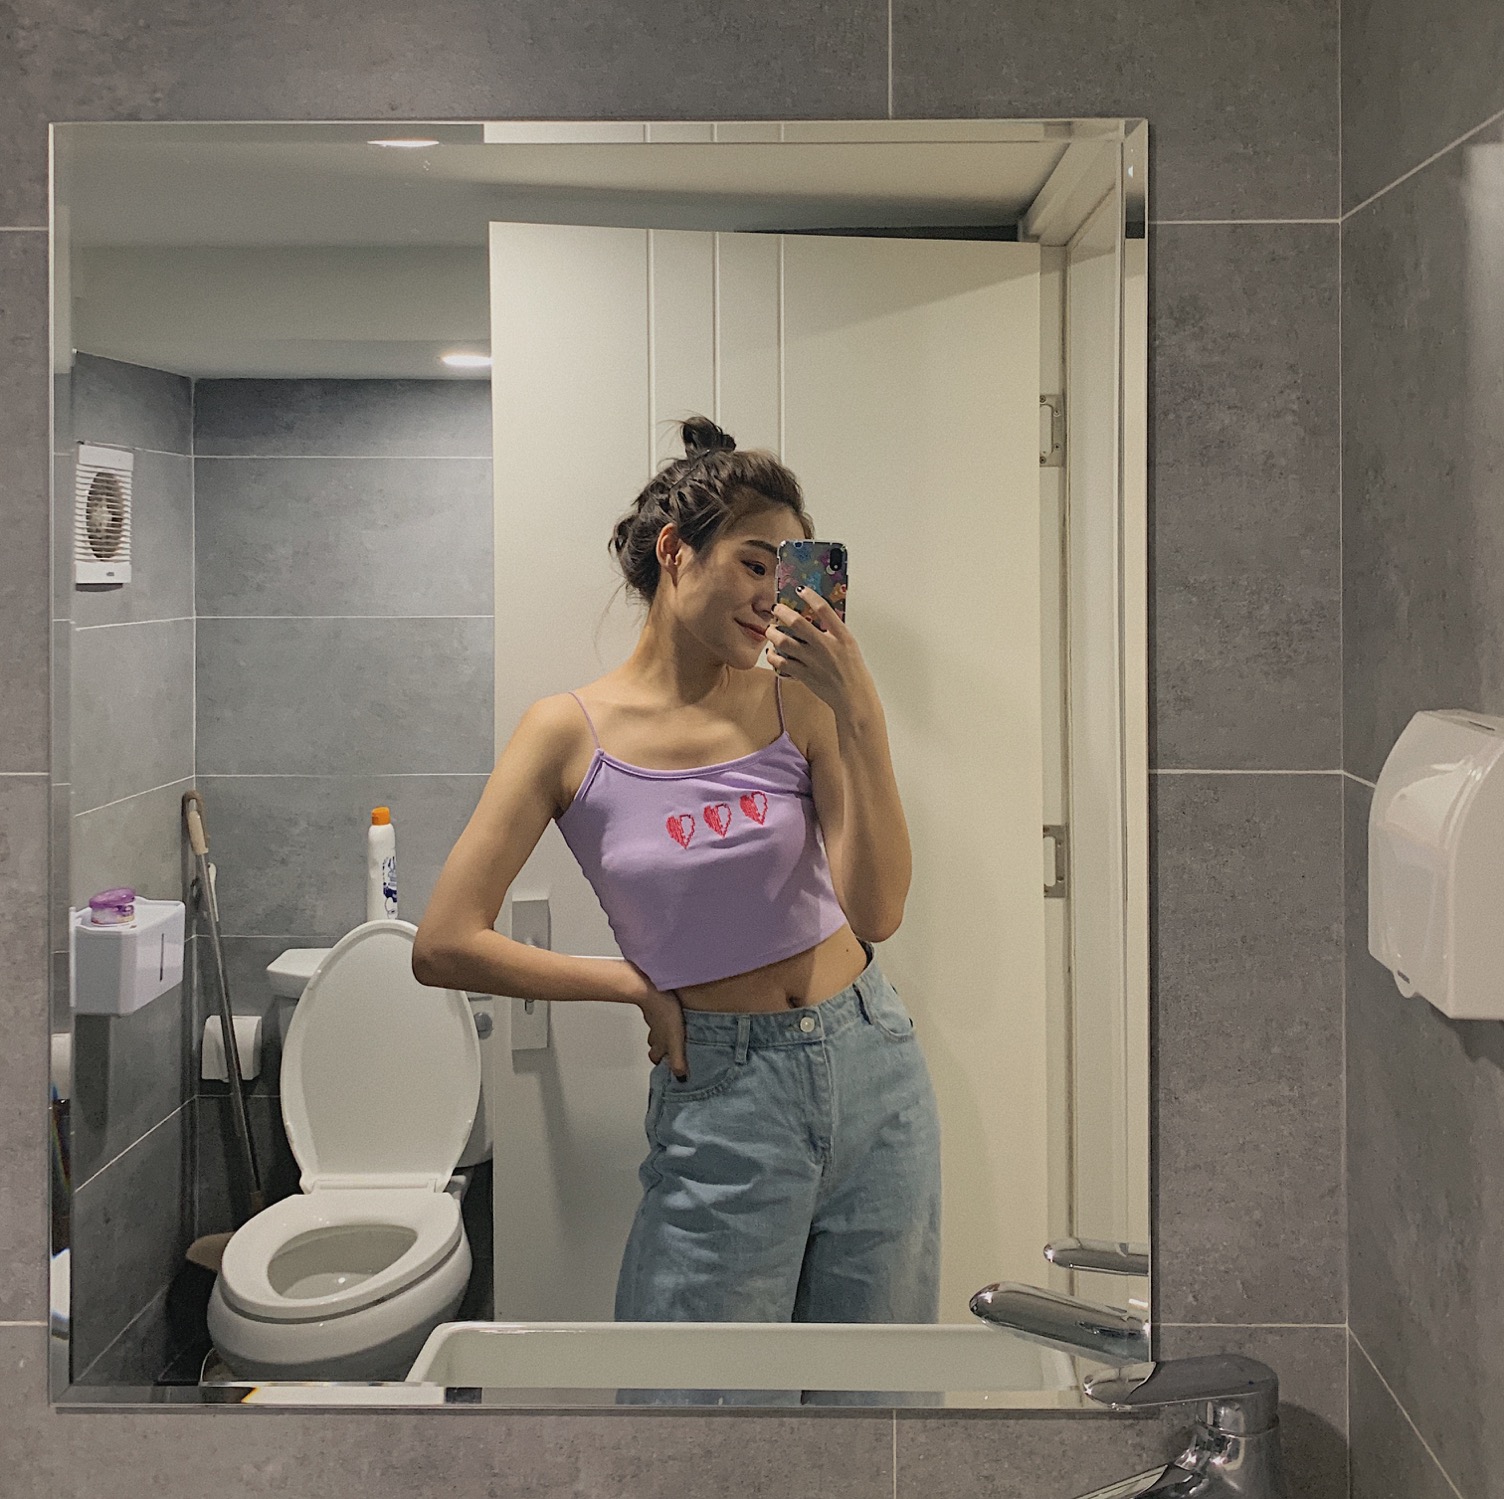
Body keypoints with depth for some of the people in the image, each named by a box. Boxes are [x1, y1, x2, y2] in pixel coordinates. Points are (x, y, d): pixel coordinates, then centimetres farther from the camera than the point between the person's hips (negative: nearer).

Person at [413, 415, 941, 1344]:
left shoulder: (793, 699, -1)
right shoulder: (572, 731, -6)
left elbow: (878, 910, -9)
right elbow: (445, 946, -8)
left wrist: (861, 717, -17)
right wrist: (643, 987, -5)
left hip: (873, 1066, 3)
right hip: (723, 1095, -3)